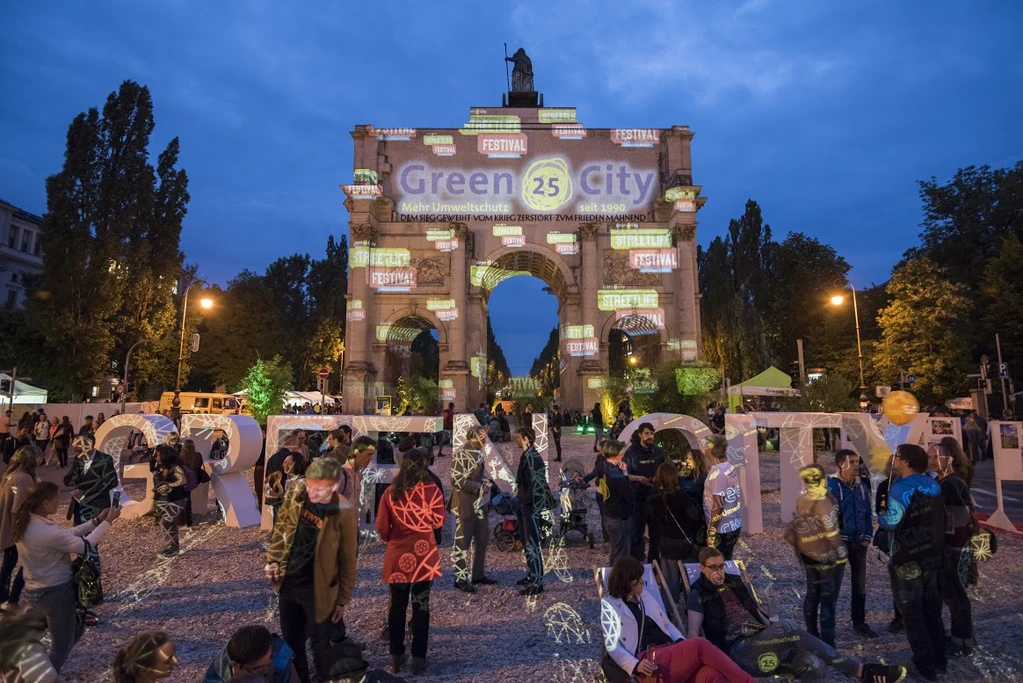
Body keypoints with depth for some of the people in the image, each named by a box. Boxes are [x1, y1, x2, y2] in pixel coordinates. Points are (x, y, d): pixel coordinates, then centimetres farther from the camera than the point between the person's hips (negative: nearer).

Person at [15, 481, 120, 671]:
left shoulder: (26, 524, -3)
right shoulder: (46, 532, -31)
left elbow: (66, 534, 6)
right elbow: (84, 546, -21)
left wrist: (97, 520, 2)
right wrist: (108, 521, -11)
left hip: (35, 591, 9)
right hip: (55, 592, -9)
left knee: (77, 628, 25)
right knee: (61, 646, 10)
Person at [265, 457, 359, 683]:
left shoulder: (344, 513, -24)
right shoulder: (295, 492, -12)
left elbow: (347, 560, -14)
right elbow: (280, 527, 6)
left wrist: (342, 599, -8)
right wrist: (272, 560, 5)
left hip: (317, 590, -5)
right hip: (287, 582, 5)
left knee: (320, 646, 14)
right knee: (291, 641, 24)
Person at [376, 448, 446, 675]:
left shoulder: (391, 493, -4)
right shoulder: (432, 490, -9)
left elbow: (381, 527, -2)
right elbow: (439, 521, 1)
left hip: (397, 556, 1)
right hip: (423, 555, -1)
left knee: (397, 607, 14)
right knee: (421, 607, 8)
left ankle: (397, 658, 22)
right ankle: (418, 660, 14)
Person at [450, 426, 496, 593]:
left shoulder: (478, 453, 8)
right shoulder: (460, 455, -16)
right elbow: (457, 481, -20)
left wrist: (486, 481, 1)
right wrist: (479, 486, -19)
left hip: (479, 503, 9)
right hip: (464, 504, -9)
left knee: (482, 539, 15)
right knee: (462, 541, 2)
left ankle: (478, 574, 28)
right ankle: (461, 578, 13)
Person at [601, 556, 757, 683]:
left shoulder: (644, 595, 23)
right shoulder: (610, 605, 5)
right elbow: (612, 646, -1)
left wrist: (681, 641, 2)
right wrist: (636, 665, -18)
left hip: (669, 651, 6)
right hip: (650, 662, -6)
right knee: (700, 644, -29)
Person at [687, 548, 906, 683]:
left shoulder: (735, 582, 20)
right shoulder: (698, 595, 1)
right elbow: (693, 633, -6)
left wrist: (776, 635, 9)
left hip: (763, 643, 6)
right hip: (740, 651, -6)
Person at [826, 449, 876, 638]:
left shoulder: (862, 485, 4)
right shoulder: (831, 486, -16)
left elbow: (868, 513, 12)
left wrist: (867, 537, 4)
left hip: (859, 543, 6)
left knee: (860, 584, 15)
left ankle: (859, 622, 29)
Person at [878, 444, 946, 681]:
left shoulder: (900, 488, -22)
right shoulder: (933, 484, 2)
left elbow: (892, 522, -27)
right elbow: (936, 516, 12)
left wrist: (879, 517, -6)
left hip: (907, 562, -7)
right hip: (933, 557, 7)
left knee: (912, 615, 7)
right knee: (932, 611, 19)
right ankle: (939, 661, 29)